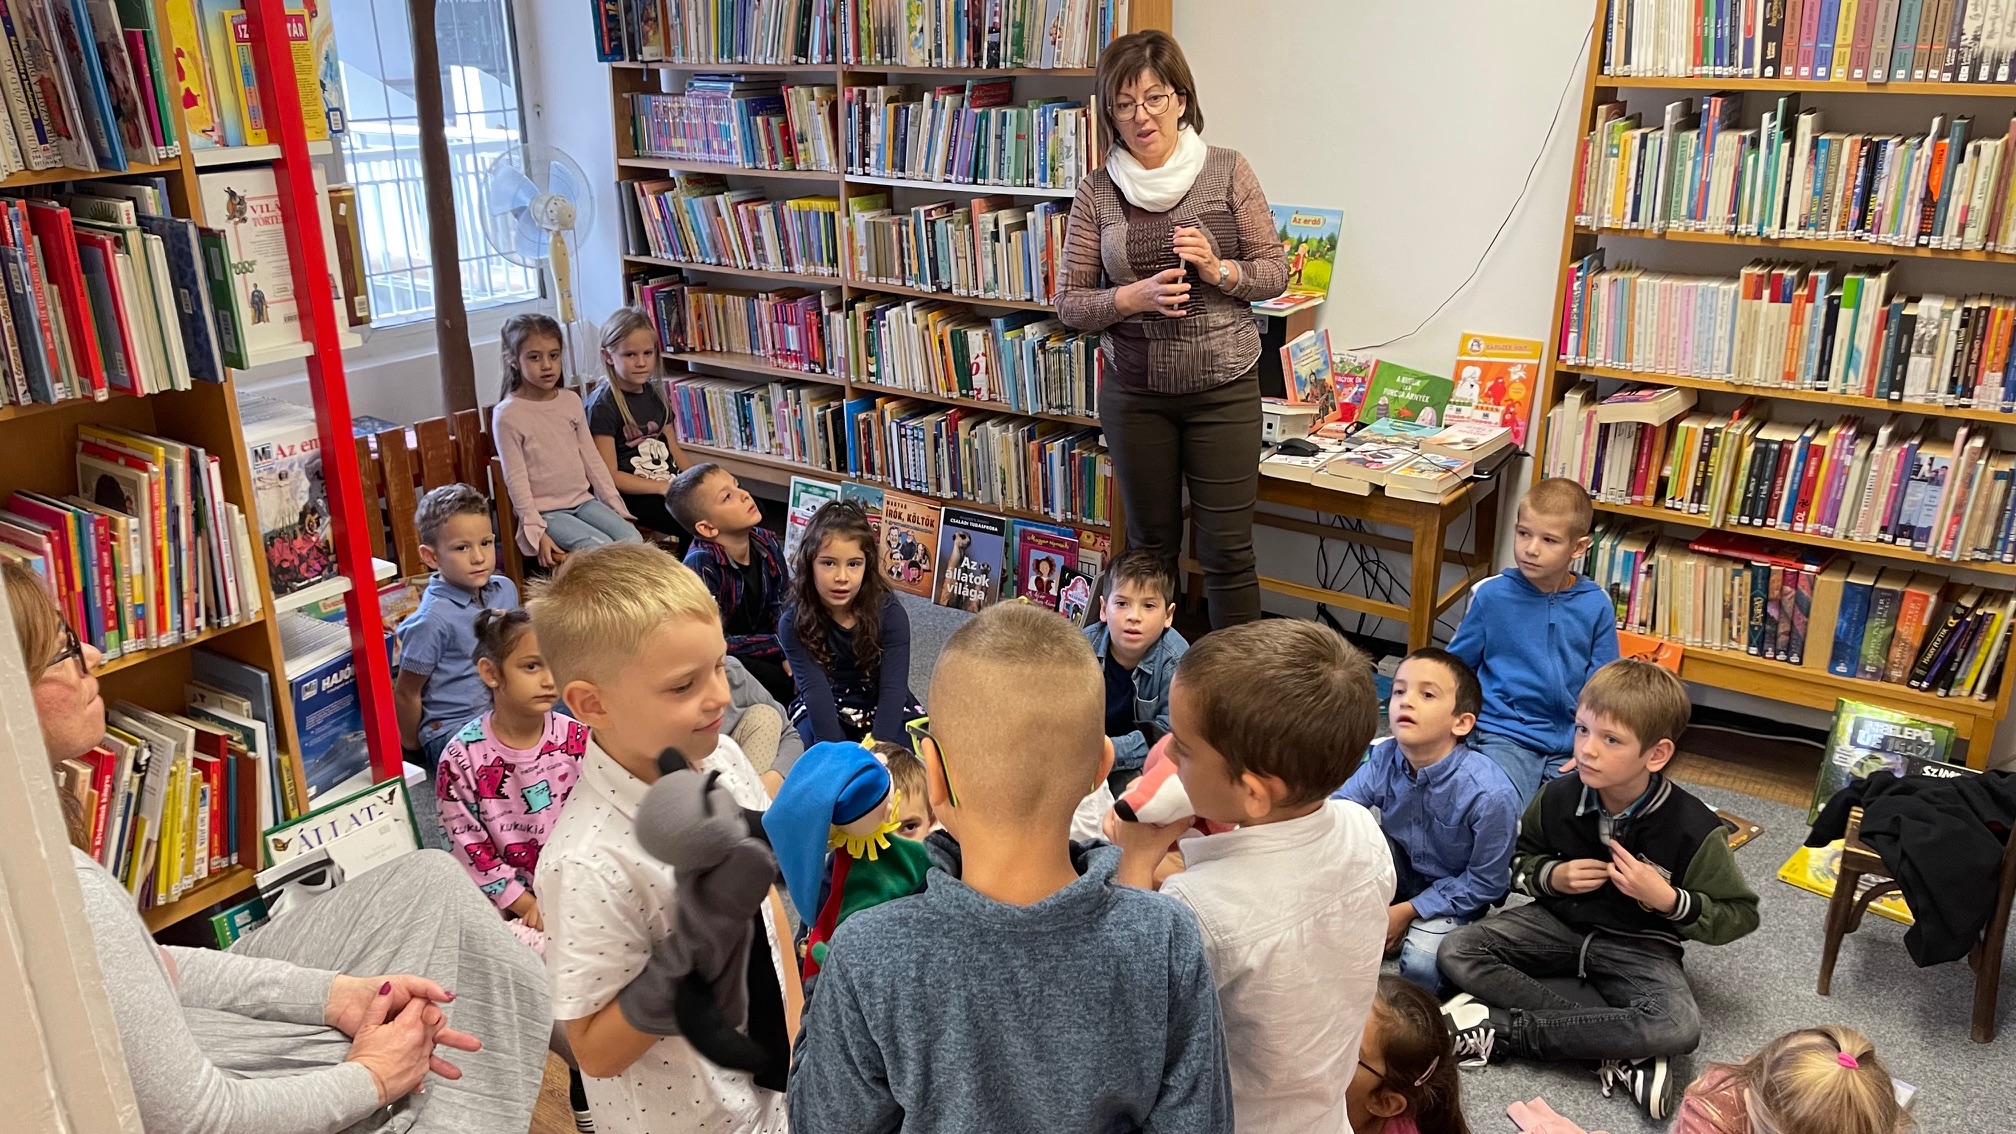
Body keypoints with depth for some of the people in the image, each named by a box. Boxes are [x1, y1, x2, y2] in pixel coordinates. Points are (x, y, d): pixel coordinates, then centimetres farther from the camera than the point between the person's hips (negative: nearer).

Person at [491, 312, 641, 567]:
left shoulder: (571, 400, 6)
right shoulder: (507, 415, -9)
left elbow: (592, 458, 11)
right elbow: (516, 479, -10)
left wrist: (616, 507, 7)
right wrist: (537, 532, -15)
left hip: (584, 500, 5)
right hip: (546, 511, -5)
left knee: (632, 539, -17)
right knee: (601, 547, -26)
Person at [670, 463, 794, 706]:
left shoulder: (767, 542, -9)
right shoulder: (701, 564, -28)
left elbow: (782, 604, 0)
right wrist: (782, 645, -23)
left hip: (761, 643, 6)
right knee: (786, 683, -28)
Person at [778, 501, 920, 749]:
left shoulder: (890, 613, -17)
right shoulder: (794, 622, -17)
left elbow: (893, 688, -23)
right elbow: (815, 688, -26)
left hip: (882, 710, 0)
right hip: (824, 711, 1)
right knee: (810, 738, -29)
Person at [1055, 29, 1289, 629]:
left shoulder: (1227, 171, -4)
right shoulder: (1097, 192, -1)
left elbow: (1275, 271, 1)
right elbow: (1069, 302, 0)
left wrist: (1220, 270, -18)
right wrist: (1135, 296, -17)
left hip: (1223, 388, -1)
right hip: (1134, 392, 2)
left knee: (1227, 551, 0)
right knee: (1150, 541, 15)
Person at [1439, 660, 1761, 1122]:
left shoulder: (1693, 829, -19)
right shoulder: (1558, 798, -12)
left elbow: (1740, 915, -9)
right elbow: (1518, 858, 7)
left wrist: (1667, 899, -25)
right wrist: (1552, 876, -15)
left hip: (1638, 944, -3)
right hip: (1560, 920, 3)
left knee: (1680, 1029, -33)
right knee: (1456, 952, -20)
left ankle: (1503, 1028, -24)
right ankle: (1620, 1051, -24)